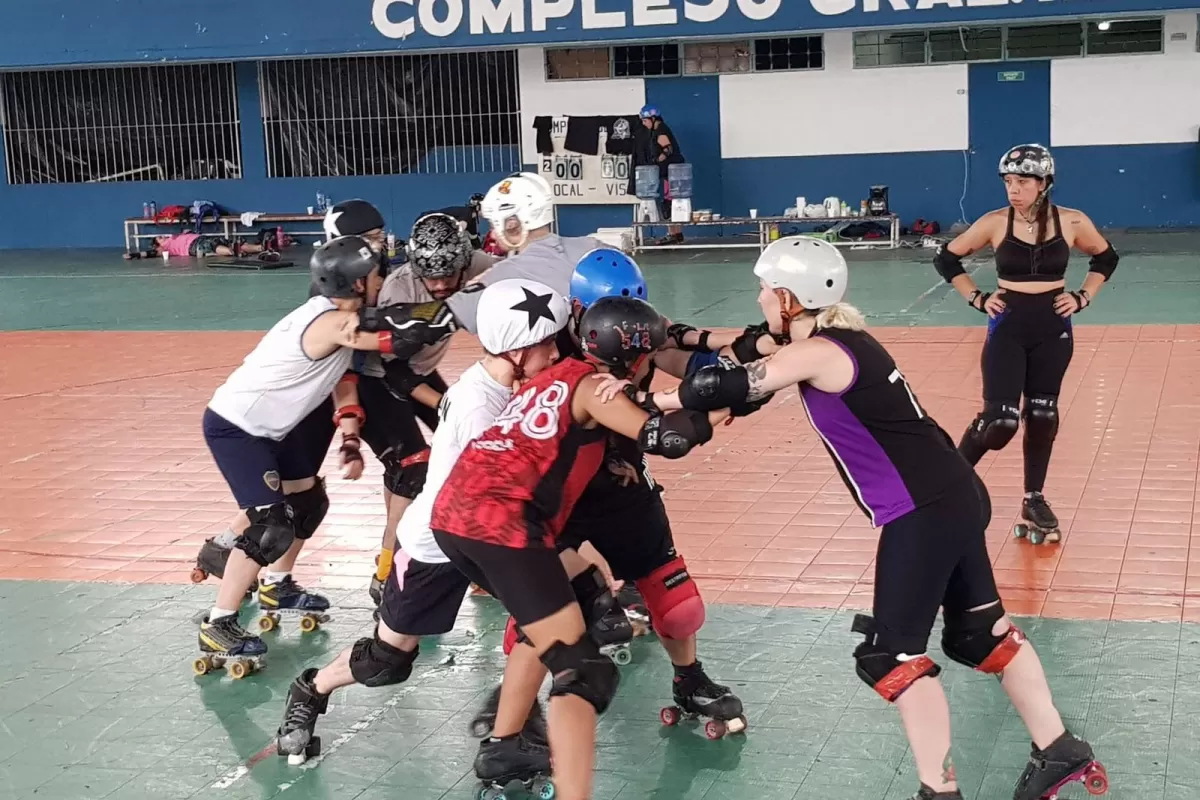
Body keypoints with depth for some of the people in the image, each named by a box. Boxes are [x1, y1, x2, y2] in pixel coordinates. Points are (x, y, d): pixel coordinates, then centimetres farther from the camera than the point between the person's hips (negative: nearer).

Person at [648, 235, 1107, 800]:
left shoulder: (819, 354, -17)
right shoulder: (838, 338, 11)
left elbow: (728, 387, -18)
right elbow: (758, 379, 21)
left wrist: (659, 398, -5)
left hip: (924, 514, -10)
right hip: (954, 497, 10)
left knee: (891, 654, 0)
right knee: (980, 632, 20)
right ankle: (1060, 751, 29)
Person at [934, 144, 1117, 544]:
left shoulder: (1072, 222, -5)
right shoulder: (995, 223, -9)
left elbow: (1106, 257, 14)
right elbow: (946, 259, 2)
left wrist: (1083, 296, 2)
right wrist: (977, 298, -4)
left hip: (1053, 330, 2)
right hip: (1007, 328, -2)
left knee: (1042, 416, 9)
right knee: (1000, 419, -12)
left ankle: (1034, 500, 24)